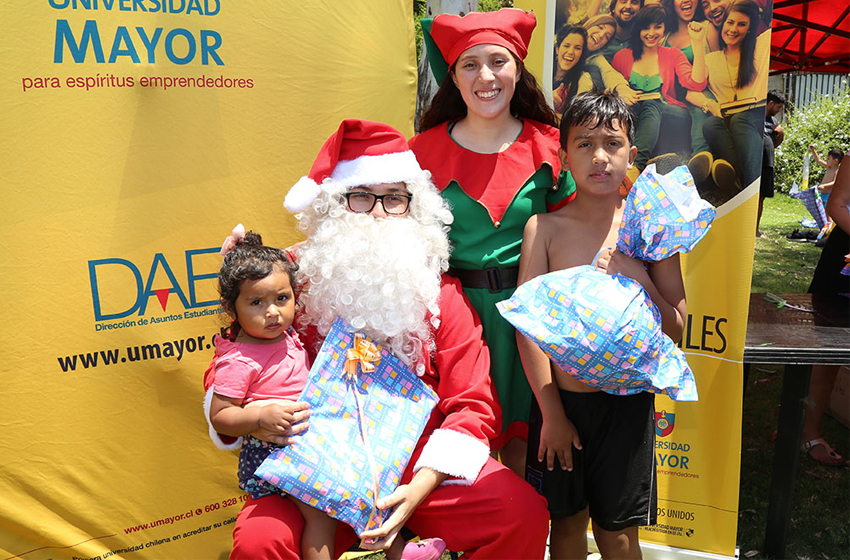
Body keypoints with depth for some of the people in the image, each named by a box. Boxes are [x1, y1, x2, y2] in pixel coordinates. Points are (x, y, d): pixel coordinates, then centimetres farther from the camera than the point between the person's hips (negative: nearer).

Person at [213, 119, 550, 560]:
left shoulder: (438, 292, 4)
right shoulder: (294, 279, 1)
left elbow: (473, 405, -1)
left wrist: (420, 489, -14)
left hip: (420, 467, 1)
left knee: (524, 514, -19)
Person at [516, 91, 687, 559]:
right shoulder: (545, 227, -7)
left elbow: (675, 331, -2)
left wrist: (636, 277, -18)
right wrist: (552, 412, -9)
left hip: (628, 401, 0)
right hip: (560, 398, 0)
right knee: (567, 520, 17)